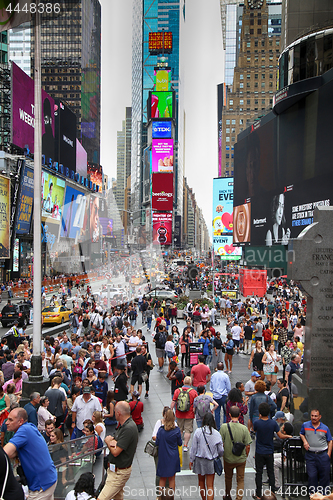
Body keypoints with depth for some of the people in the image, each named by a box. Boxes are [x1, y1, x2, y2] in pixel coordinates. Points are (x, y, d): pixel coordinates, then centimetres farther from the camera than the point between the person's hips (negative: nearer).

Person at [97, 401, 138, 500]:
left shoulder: (129, 429, -24)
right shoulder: (124, 425, 9)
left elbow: (115, 452, -24)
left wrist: (108, 441, -5)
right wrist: (112, 441, -12)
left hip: (119, 472, -10)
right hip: (116, 469, 10)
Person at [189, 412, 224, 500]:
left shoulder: (198, 432, -13)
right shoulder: (216, 433, -11)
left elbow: (194, 447, -7)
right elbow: (221, 450, -3)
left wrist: (191, 460, 6)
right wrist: (218, 456, 20)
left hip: (200, 460, 0)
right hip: (211, 462, 0)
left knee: (201, 482, 22)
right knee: (210, 485, 7)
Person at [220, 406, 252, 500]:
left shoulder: (224, 427, -17)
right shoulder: (244, 428, -15)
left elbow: (221, 444, -10)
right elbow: (247, 446, -9)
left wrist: (222, 455, 8)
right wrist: (245, 456, 9)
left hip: (228, 458, 1)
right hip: (241, 459, -1)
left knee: (228, 478, 22)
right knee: (240, 480, 15)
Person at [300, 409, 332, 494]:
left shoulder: (325, 428, 1)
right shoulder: (305, 425, 2)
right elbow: (301, 434, 19)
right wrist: (304, 441, -1)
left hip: (323, 455, 0)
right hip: (310, 455, 0)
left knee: (325, 475, 6)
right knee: (311, 476, 2)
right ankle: (312, 493, 17)